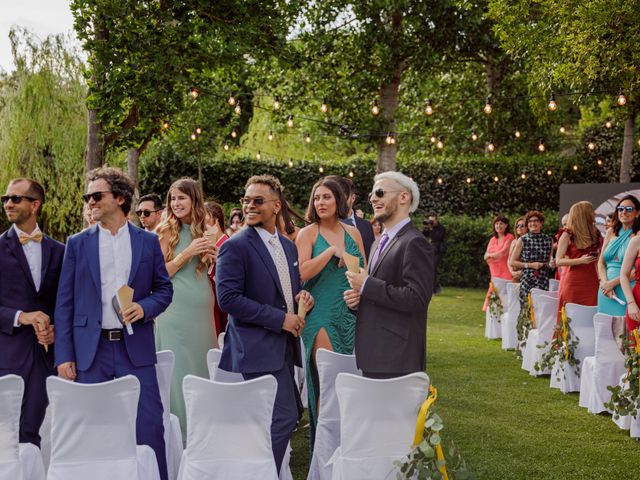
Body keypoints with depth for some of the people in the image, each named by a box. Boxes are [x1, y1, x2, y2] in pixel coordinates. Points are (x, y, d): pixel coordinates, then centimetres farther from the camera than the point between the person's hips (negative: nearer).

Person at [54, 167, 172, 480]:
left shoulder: (148, 242, 7)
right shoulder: (77, 244, 7)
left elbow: (164, 288, 13)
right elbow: (65, 303, 5)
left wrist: (145, 307, -10)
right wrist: (64, 355, -2)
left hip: (136, 348, 0)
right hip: (91, 349, 0)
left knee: (149, 426, -3)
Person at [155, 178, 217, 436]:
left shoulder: (202, 231, 12)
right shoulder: (167, 231, -4)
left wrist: (214, 257, 0)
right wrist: (187, 253, -16)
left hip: (203, 310, 5)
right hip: (177, 311, -5)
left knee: (203, 366, 8)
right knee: (179, 372, -3)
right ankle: (180, 433, 5)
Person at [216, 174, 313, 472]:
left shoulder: (288, 247, 14)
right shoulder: (235, 247, -9)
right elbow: (228, 299, -17)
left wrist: (301, 297, 0)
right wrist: (280, 319, -17)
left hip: (285, 346, 8)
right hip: (258, 347, -8)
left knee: (279, 419, 10)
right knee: (284, 417, -13)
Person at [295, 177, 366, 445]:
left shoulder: (353, 233, 11)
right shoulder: (308, 233, -2)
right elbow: (303, 272, -15)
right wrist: (332, 251, -15)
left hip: (352, 313, 4)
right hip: (322, 315, -4)